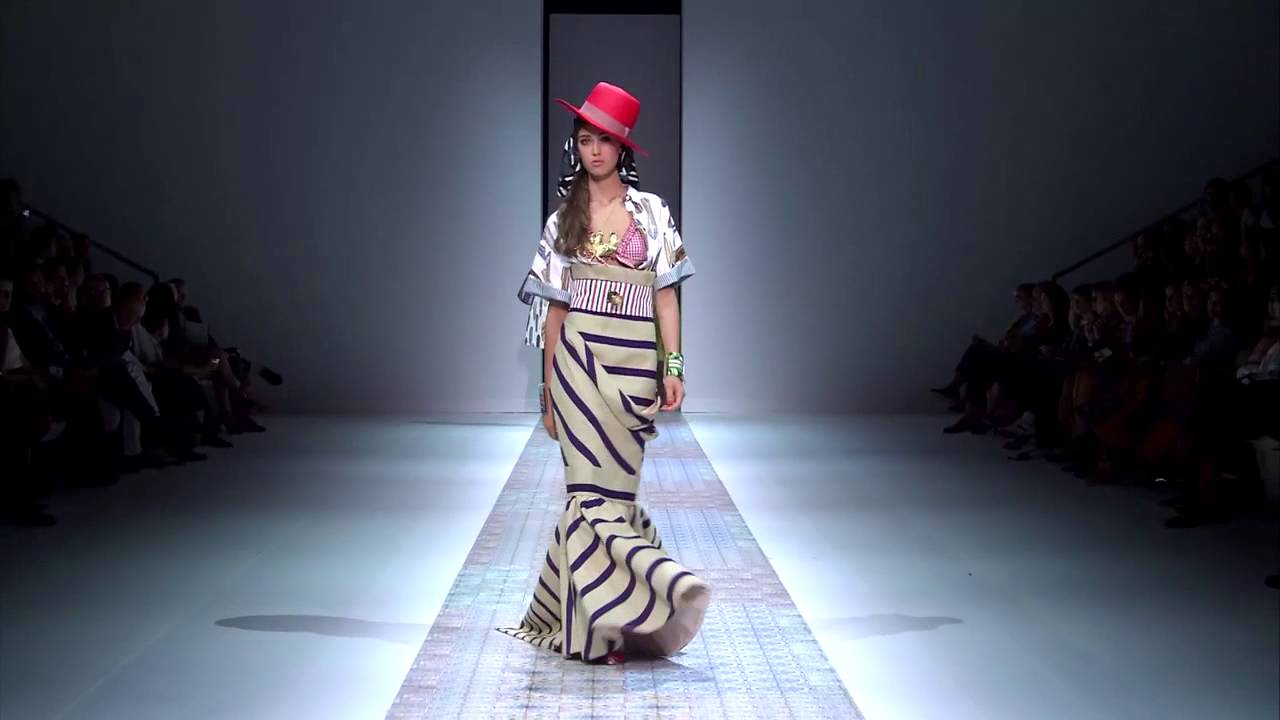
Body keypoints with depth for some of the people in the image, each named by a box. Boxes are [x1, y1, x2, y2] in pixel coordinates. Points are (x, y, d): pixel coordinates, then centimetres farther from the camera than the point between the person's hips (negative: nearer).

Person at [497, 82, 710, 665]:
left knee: (597, 489, -1)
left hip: (636, 362, -1)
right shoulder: (563, 220, 10)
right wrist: (548, 389, 7)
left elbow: (665, 292, 5)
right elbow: (556, 309, 10)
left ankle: (591, 628, 4)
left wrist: (673, 366, -4)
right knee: (597, 489, -11)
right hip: (579, 359, 1)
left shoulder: (651, 212, 7)